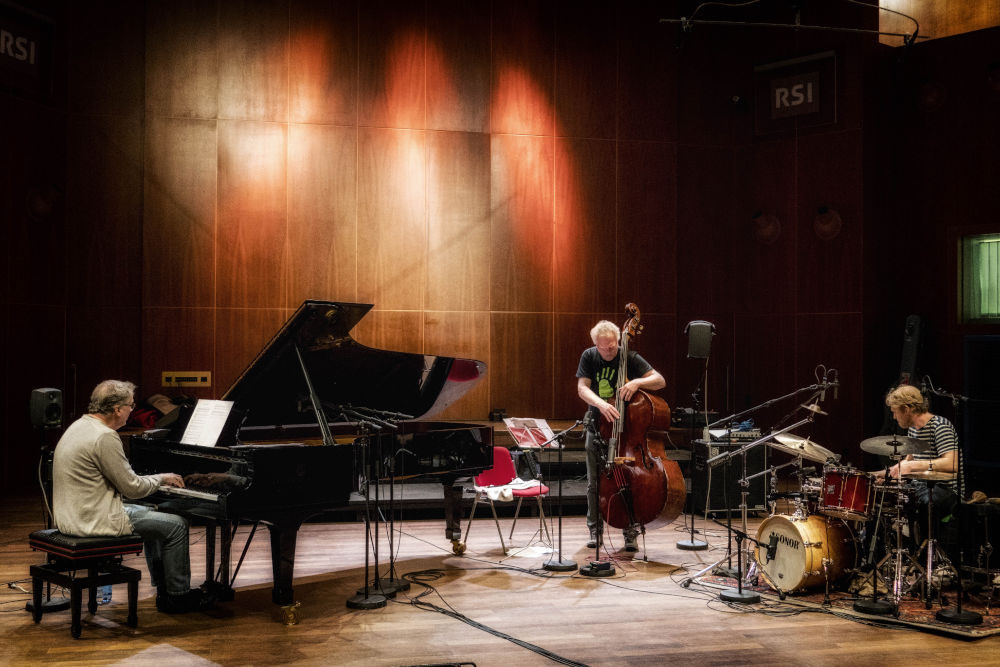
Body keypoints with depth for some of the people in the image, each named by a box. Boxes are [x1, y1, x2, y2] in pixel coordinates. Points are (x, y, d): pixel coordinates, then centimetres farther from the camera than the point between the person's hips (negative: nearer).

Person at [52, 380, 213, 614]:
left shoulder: (81, 426, 10)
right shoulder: (104, 437, -21)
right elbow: (133, 488, -18)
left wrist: (156, 479, 18)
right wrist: (161, 478, 1)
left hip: (72, 514, 10)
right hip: (94, 521, -10)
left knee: (150, 514, 27)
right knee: (177, 525, -2)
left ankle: (164, 590, 30)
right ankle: (178, 596, 11)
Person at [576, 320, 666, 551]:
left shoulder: (630, 358, -10)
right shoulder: (589, 357, -3)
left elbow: (660, 380, -14)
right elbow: (582, 388, -12)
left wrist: (637, 382, -34)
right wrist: (600, 403, -32)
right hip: (597, 427, 2)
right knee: (594, 482, 5)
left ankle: (631, 533, 4)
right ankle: (595, 531, 17)